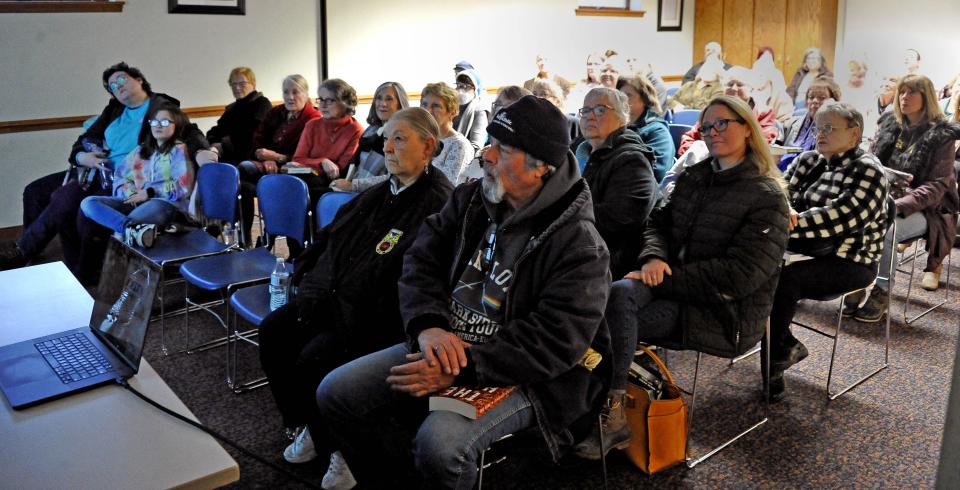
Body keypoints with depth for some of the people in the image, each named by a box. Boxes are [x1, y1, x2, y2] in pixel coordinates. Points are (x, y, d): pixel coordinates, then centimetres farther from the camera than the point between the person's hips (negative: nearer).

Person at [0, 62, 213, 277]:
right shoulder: (114, 109, 20)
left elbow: (188, 130, -13)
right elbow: (88, 137, 21)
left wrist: (200, 151, -36)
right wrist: (80, 156, -3)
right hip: (95, 170, 8)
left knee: (63, 199, -25)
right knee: (35, 191, -4)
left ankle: (22, 251, -10)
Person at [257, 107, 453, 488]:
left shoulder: (436, 203, -12)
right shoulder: (380, 193, 15)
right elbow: (332, 237, 23)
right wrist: (307, 271, 12)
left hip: (380, 312, -8)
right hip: (335, 296, 9)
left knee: (316, 357, -23)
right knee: (274, 331, -5)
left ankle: (344, 447, 3)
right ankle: (310, 425, 13)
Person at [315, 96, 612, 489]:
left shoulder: (579, 244, -17)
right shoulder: (469, 199, 4)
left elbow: (554, 342, -22)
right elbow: (421, 260, 3)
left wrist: (458, 369, -27)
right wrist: (428, 325, -18)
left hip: (517, 375, -6)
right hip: (443, 343, 7)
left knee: (439, 443, -32)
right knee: (335, 392, -1)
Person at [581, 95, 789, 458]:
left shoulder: (766, 196, -8)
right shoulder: (693, 177, 14)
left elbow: (740, 274, -17)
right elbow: (658, 222, 13)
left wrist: (667, 277, -19)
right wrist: (654, 257, -11)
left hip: (727, 313, -6)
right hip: (677, 288, 6)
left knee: (616, 306, -26)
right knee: (619, 292, -28)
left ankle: (612, 418, -13)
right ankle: (611, 409, -25)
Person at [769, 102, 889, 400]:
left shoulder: (868, 171, -8)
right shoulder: (809, 161, 11)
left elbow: (840, 218, -23)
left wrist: (787, 223, -31)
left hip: (850, 261, -6)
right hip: (808, 252, 6)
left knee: (782, 278, -30)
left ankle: (775, 357, -10)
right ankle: (788, 346, -5)